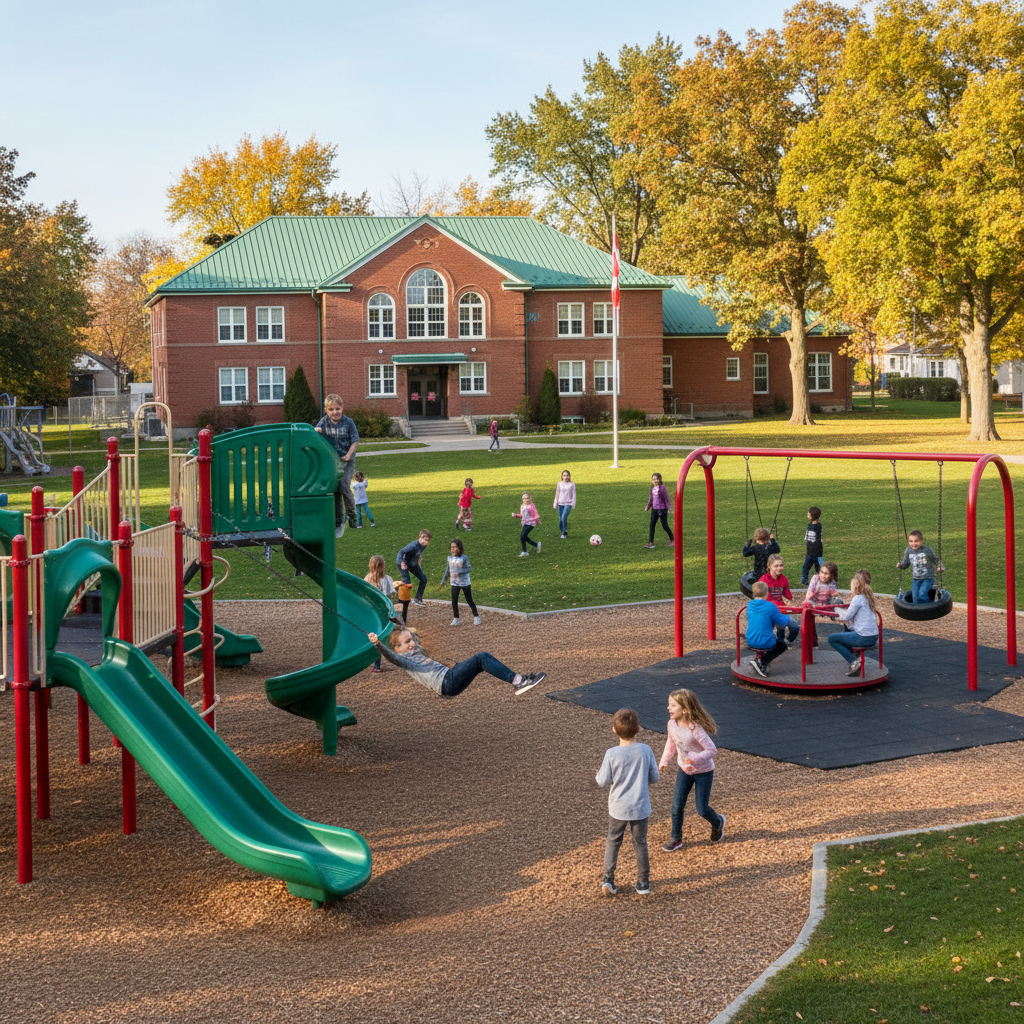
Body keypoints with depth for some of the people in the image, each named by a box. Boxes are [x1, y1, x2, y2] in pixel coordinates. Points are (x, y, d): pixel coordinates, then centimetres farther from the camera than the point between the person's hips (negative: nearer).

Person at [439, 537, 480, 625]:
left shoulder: (464, 558, -17)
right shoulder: (450, 558, -1)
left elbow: (469, 568, -22)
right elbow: (448, 569, 12)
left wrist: (458, 572, -34)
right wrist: (443, 580, 17)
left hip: (465, 583, -4)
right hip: (454, 583, 4)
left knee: (469, 601, 5)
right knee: (454, 602, -1)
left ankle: (476, 617, 20)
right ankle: (456, 619, 11)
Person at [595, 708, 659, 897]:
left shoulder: (612, 754, -17)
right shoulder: (646, 751, -13)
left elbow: (602, 781, -10)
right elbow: (654, 777, -2)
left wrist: (603, 766, 8)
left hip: (618, 808, -1)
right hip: (640, 808, 1)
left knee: (613, 842, 19)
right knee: (640, 845, 16)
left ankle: (608, 880, 17)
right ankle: (643, 884, 23)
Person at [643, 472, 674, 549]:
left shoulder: (662, 488, -13)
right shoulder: (652, 488, 7)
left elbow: (666, 498, -10)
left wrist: (667, 507, -12)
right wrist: (647, 506, 20)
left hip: (662, 509, -6)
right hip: (654, 509, 7)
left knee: (665, 526, 1)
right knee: (652, 525, 2)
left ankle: (672, 540, 21)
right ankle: (650, 542, 4)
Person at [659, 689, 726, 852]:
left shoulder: (696, 729, -31)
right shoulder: (672, 724, -11)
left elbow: (712, 750, -26)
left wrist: (695, 759, -38)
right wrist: (664, 761, 4)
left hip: (703, 771, -5)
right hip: (684, 770, 5)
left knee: (701, 809, 3)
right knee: (677, 805, 1)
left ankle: (717, 822, 36)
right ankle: (676, 839, 18)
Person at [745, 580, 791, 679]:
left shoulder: (750, 604, 2)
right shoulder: (770, 606, -17)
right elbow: (782, 622, -8)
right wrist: (787, 618, 17)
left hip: (750, 641, 7)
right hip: (765, 643, -7)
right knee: (783, 646, 21)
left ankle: (759, 657, 10)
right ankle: (762, 662, -3)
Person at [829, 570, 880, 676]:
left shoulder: (858, 599, -13)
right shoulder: (868, 597, 14)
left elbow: (846, 616, -13)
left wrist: (838, 610, 5)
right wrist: (844, 611, 10)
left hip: (864, 638, -9)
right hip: (873, 637, 9)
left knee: (832, 638, -1)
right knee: (847, 632, 36)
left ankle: (854, 662, -5)